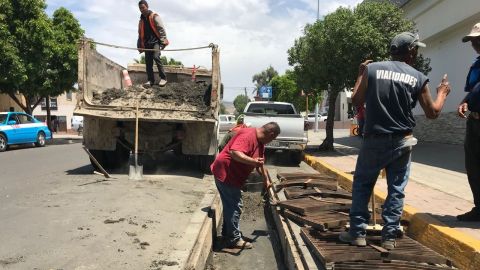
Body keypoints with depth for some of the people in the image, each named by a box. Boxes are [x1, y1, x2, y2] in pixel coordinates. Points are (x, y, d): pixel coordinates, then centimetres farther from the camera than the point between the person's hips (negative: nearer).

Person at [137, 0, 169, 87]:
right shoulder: (141, 20, 20)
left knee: (156, 57, -26)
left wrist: (163, 41, -17)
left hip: (156, 41, -6)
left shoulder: (154, 16, 2)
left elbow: (161, 29, -7)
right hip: (147, 43, 6)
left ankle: (163, 78, -22)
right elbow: (140, 34, 24)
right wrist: (140, 45, 16)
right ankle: (151, 80, 6)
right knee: (148, 62, 0)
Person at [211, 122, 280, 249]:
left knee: (230, 205, 19)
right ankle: (234, 239, 7)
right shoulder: (248, 135, -22)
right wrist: (253, 161, -45)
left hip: (232, 175, 10)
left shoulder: (260, 141, 10)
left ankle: (227, 233, 32)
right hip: (225, 173, -10)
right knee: (235, 206, -4)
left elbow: (260, 163, 20)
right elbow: (234, 152, -36)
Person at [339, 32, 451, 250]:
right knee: (396, 190, 12)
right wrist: (442, 93, 27)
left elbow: (356, 101, 0)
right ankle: (389, 236, 15)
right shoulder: (418, 78, 1)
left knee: (362, 185, 12)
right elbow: (432, 113, 8)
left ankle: (358, 233, 14)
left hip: (374, 140, 0)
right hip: (402, 142, 1)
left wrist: (360, 75, 14)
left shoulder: (372, 69, -3)